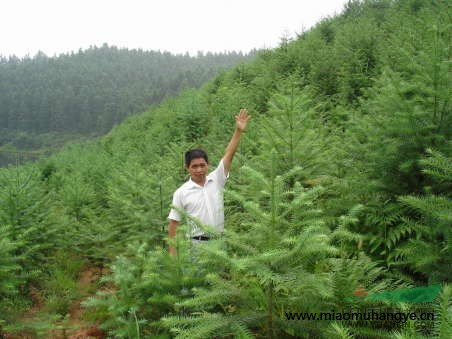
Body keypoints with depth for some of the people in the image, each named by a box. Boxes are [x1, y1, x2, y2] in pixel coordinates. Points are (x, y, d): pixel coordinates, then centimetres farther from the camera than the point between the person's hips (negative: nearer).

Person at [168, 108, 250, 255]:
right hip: (195, 243, -3)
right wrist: (172, 251, -8)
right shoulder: (181, 193, -5)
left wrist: (239, 131, -14)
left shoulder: (216, 179, 2)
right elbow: (174, 223, -4)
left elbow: (229, 155, -5)